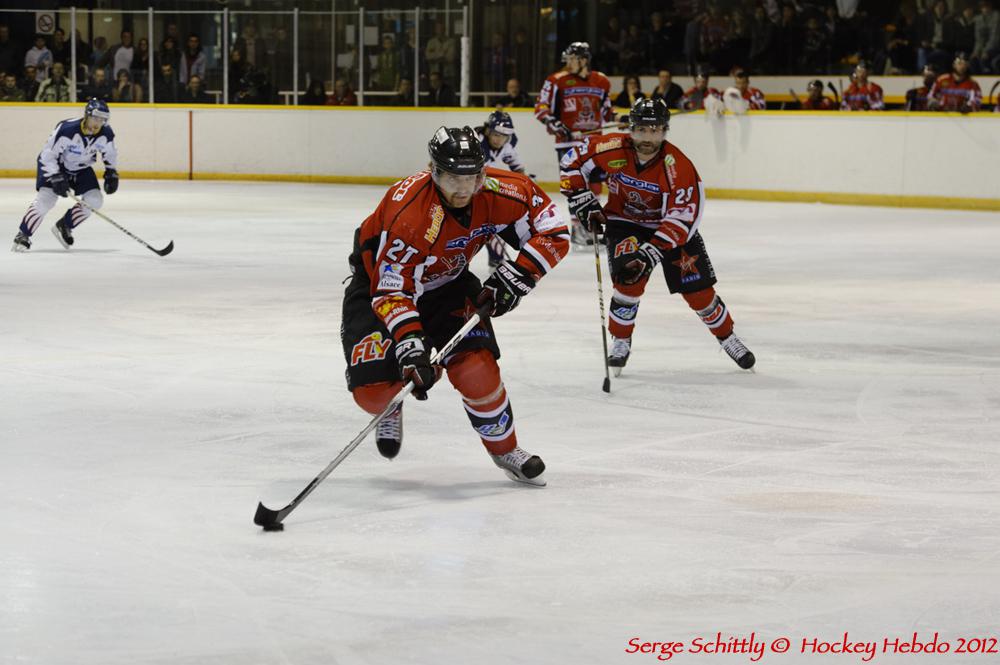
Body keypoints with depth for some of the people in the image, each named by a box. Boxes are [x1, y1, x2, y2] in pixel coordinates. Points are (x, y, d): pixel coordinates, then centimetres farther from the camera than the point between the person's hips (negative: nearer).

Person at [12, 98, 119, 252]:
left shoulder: (106, 134, -16)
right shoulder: (67, 129, -33)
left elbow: (110, 154, 5)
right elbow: (48, 154, -28)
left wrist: (111, 174, -2)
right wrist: (56, 177, -33)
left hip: (81, 168, 6)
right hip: (55, 164, -6)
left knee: (94, 200, -9)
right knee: (46, 198, -23)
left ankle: (64, 227, 10)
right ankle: (22, 236, -14)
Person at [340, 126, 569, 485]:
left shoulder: (498, 193, -24)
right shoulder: (409, 214, -37)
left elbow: (553, 232, -13)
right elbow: (391, 293, -34)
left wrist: (517, 274, -25)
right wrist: (409, 343, -45)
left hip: (446, 283, 3)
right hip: (377, 278, -3)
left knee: (475, 368, -18)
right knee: (373, 391, -17)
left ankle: (505, 449, 8)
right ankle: (391, 408, 23)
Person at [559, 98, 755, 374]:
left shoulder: (678, 166, -28)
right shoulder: (613, 149, -21)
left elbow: (681, 218, -30)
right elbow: (573, 163, -4)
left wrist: (652, 252, -37)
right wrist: (582, 201, -8)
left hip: (669, 225, -1)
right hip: (624, 223, 1)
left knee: (698, 288, -2)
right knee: (630, 277, -22)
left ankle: (727, 337, 23)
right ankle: (620, 342, -2)